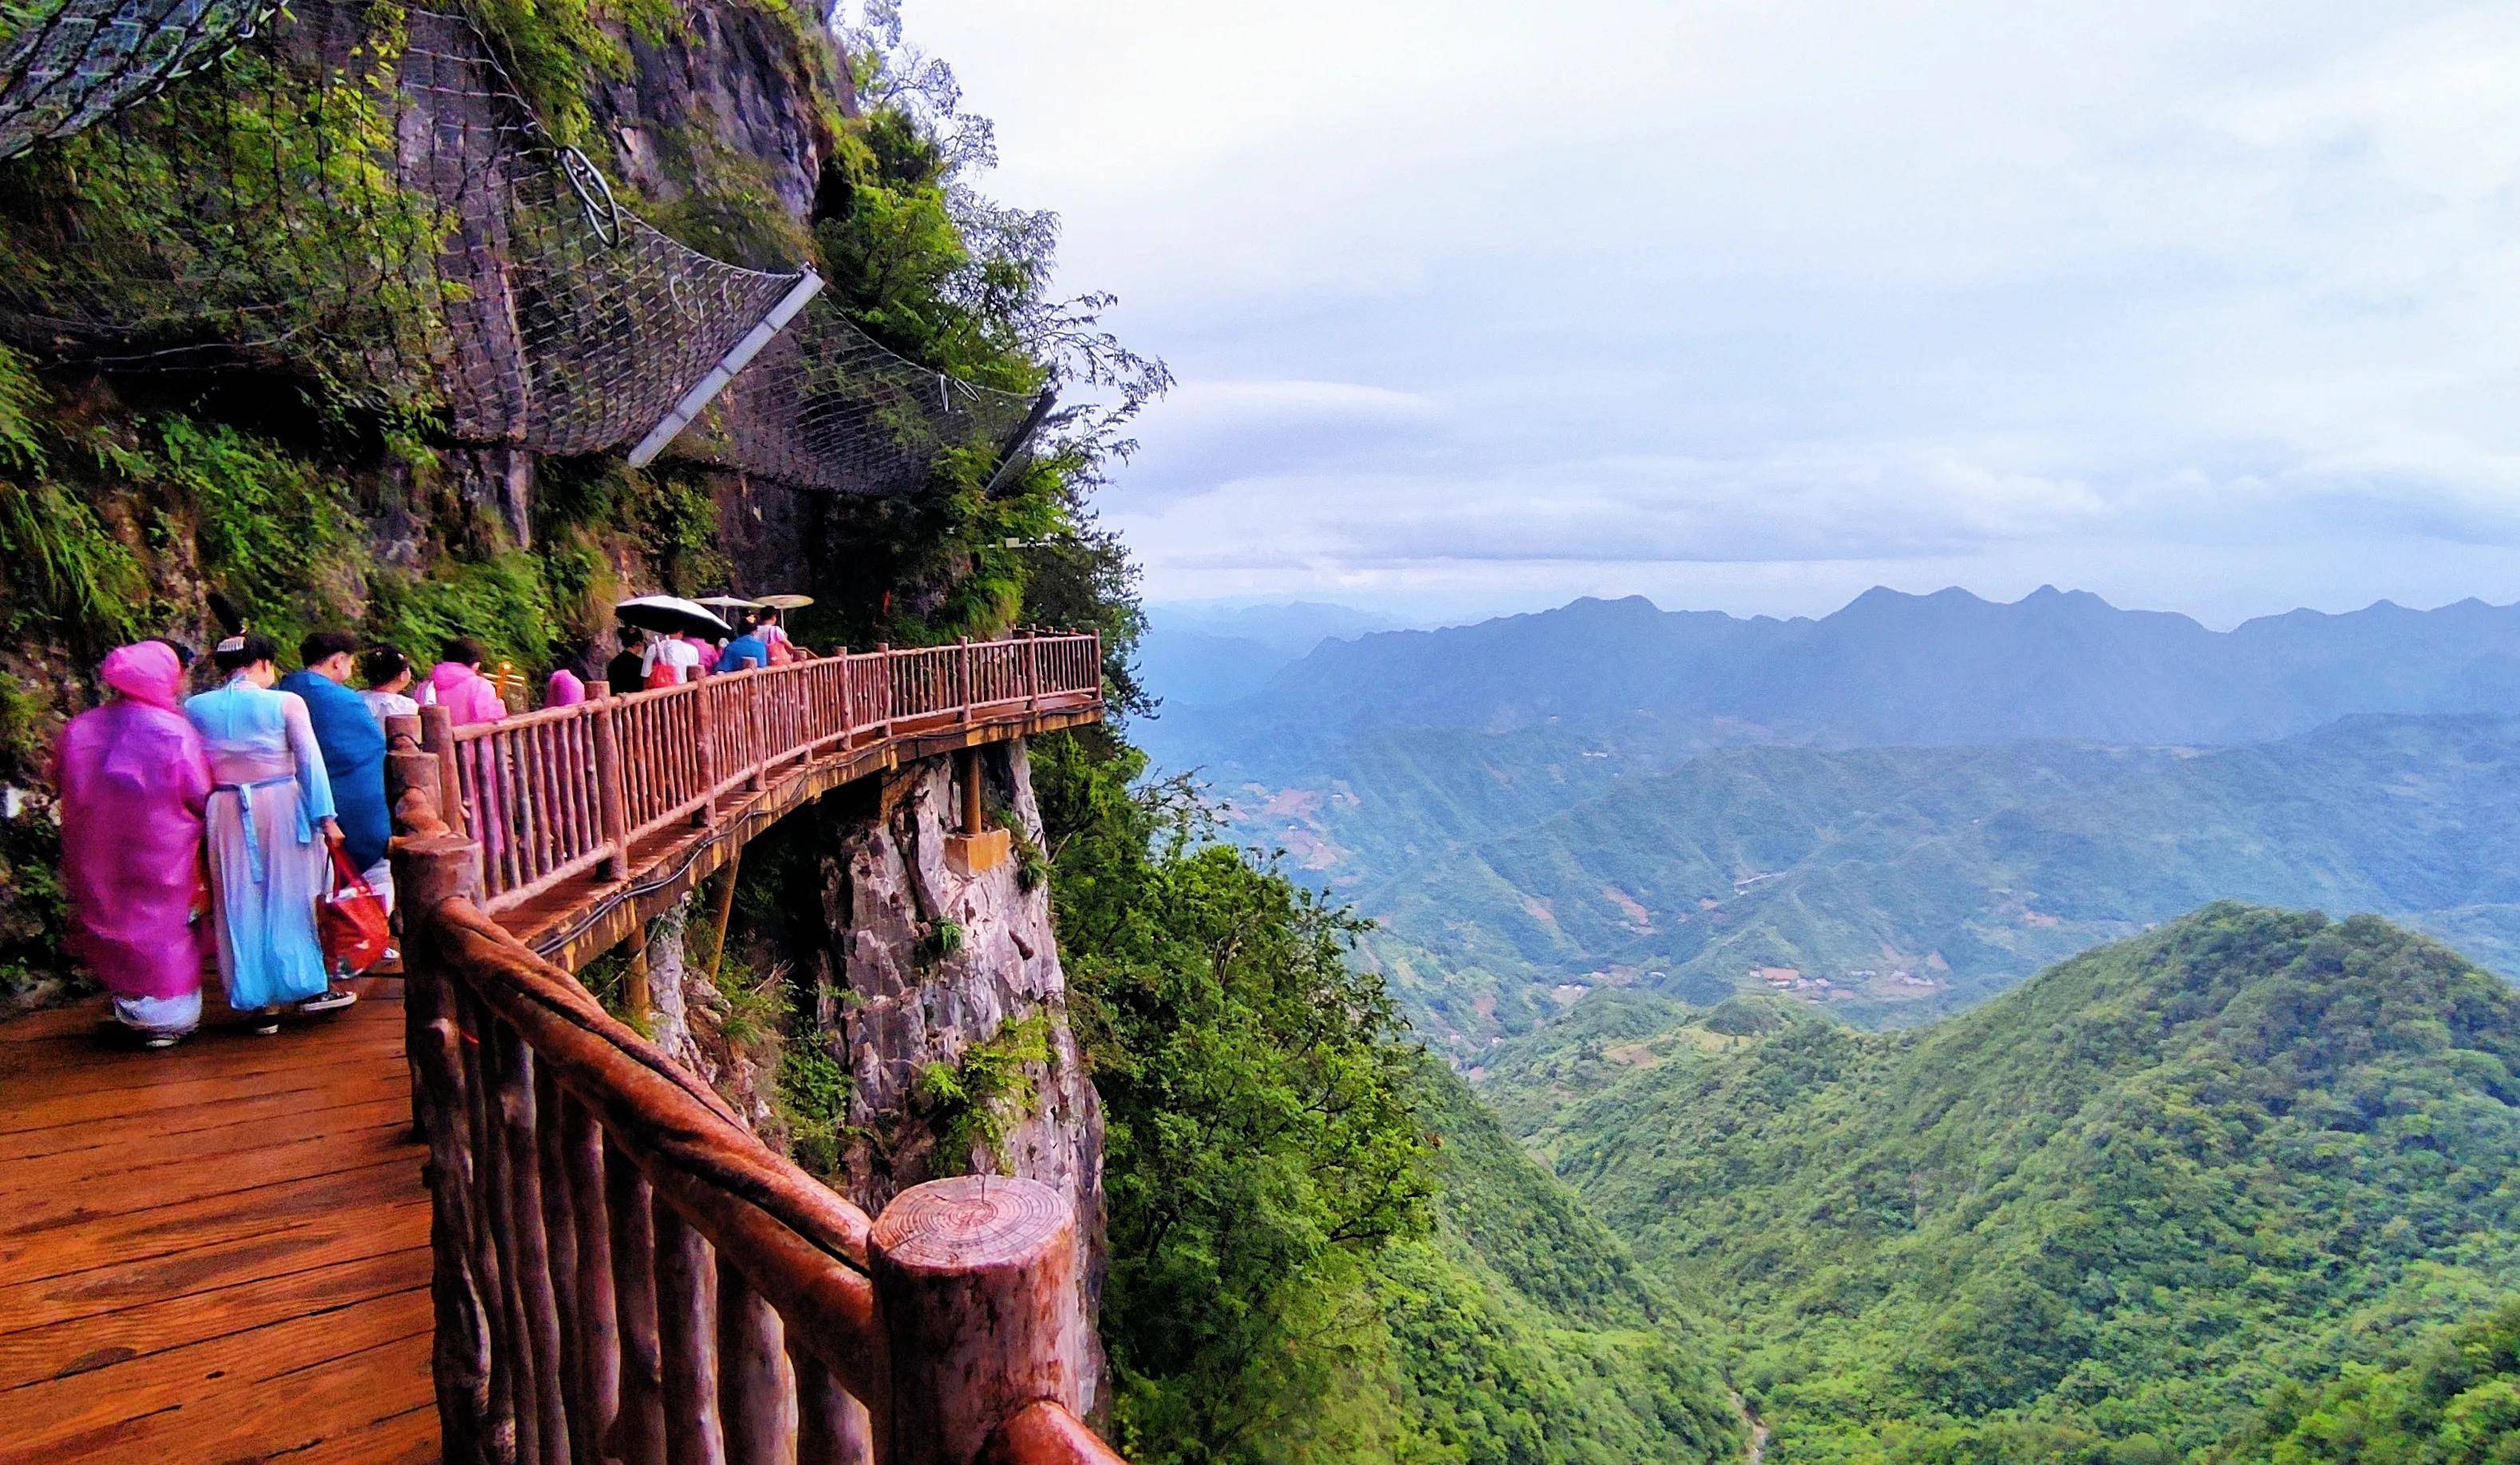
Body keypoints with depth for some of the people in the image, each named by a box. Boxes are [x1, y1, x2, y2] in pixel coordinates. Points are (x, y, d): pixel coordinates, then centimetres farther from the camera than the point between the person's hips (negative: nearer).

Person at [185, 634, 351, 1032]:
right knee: (292, 895, 9)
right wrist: (325, 816, -6)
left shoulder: (195, 709, 3)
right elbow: (309, 760, -8)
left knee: (243, 905, 9)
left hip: (226, 812, 3)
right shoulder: (285, 702, -7)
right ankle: (310, 986, 12)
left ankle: (263, 1003, 14)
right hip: (282, 805, -3)